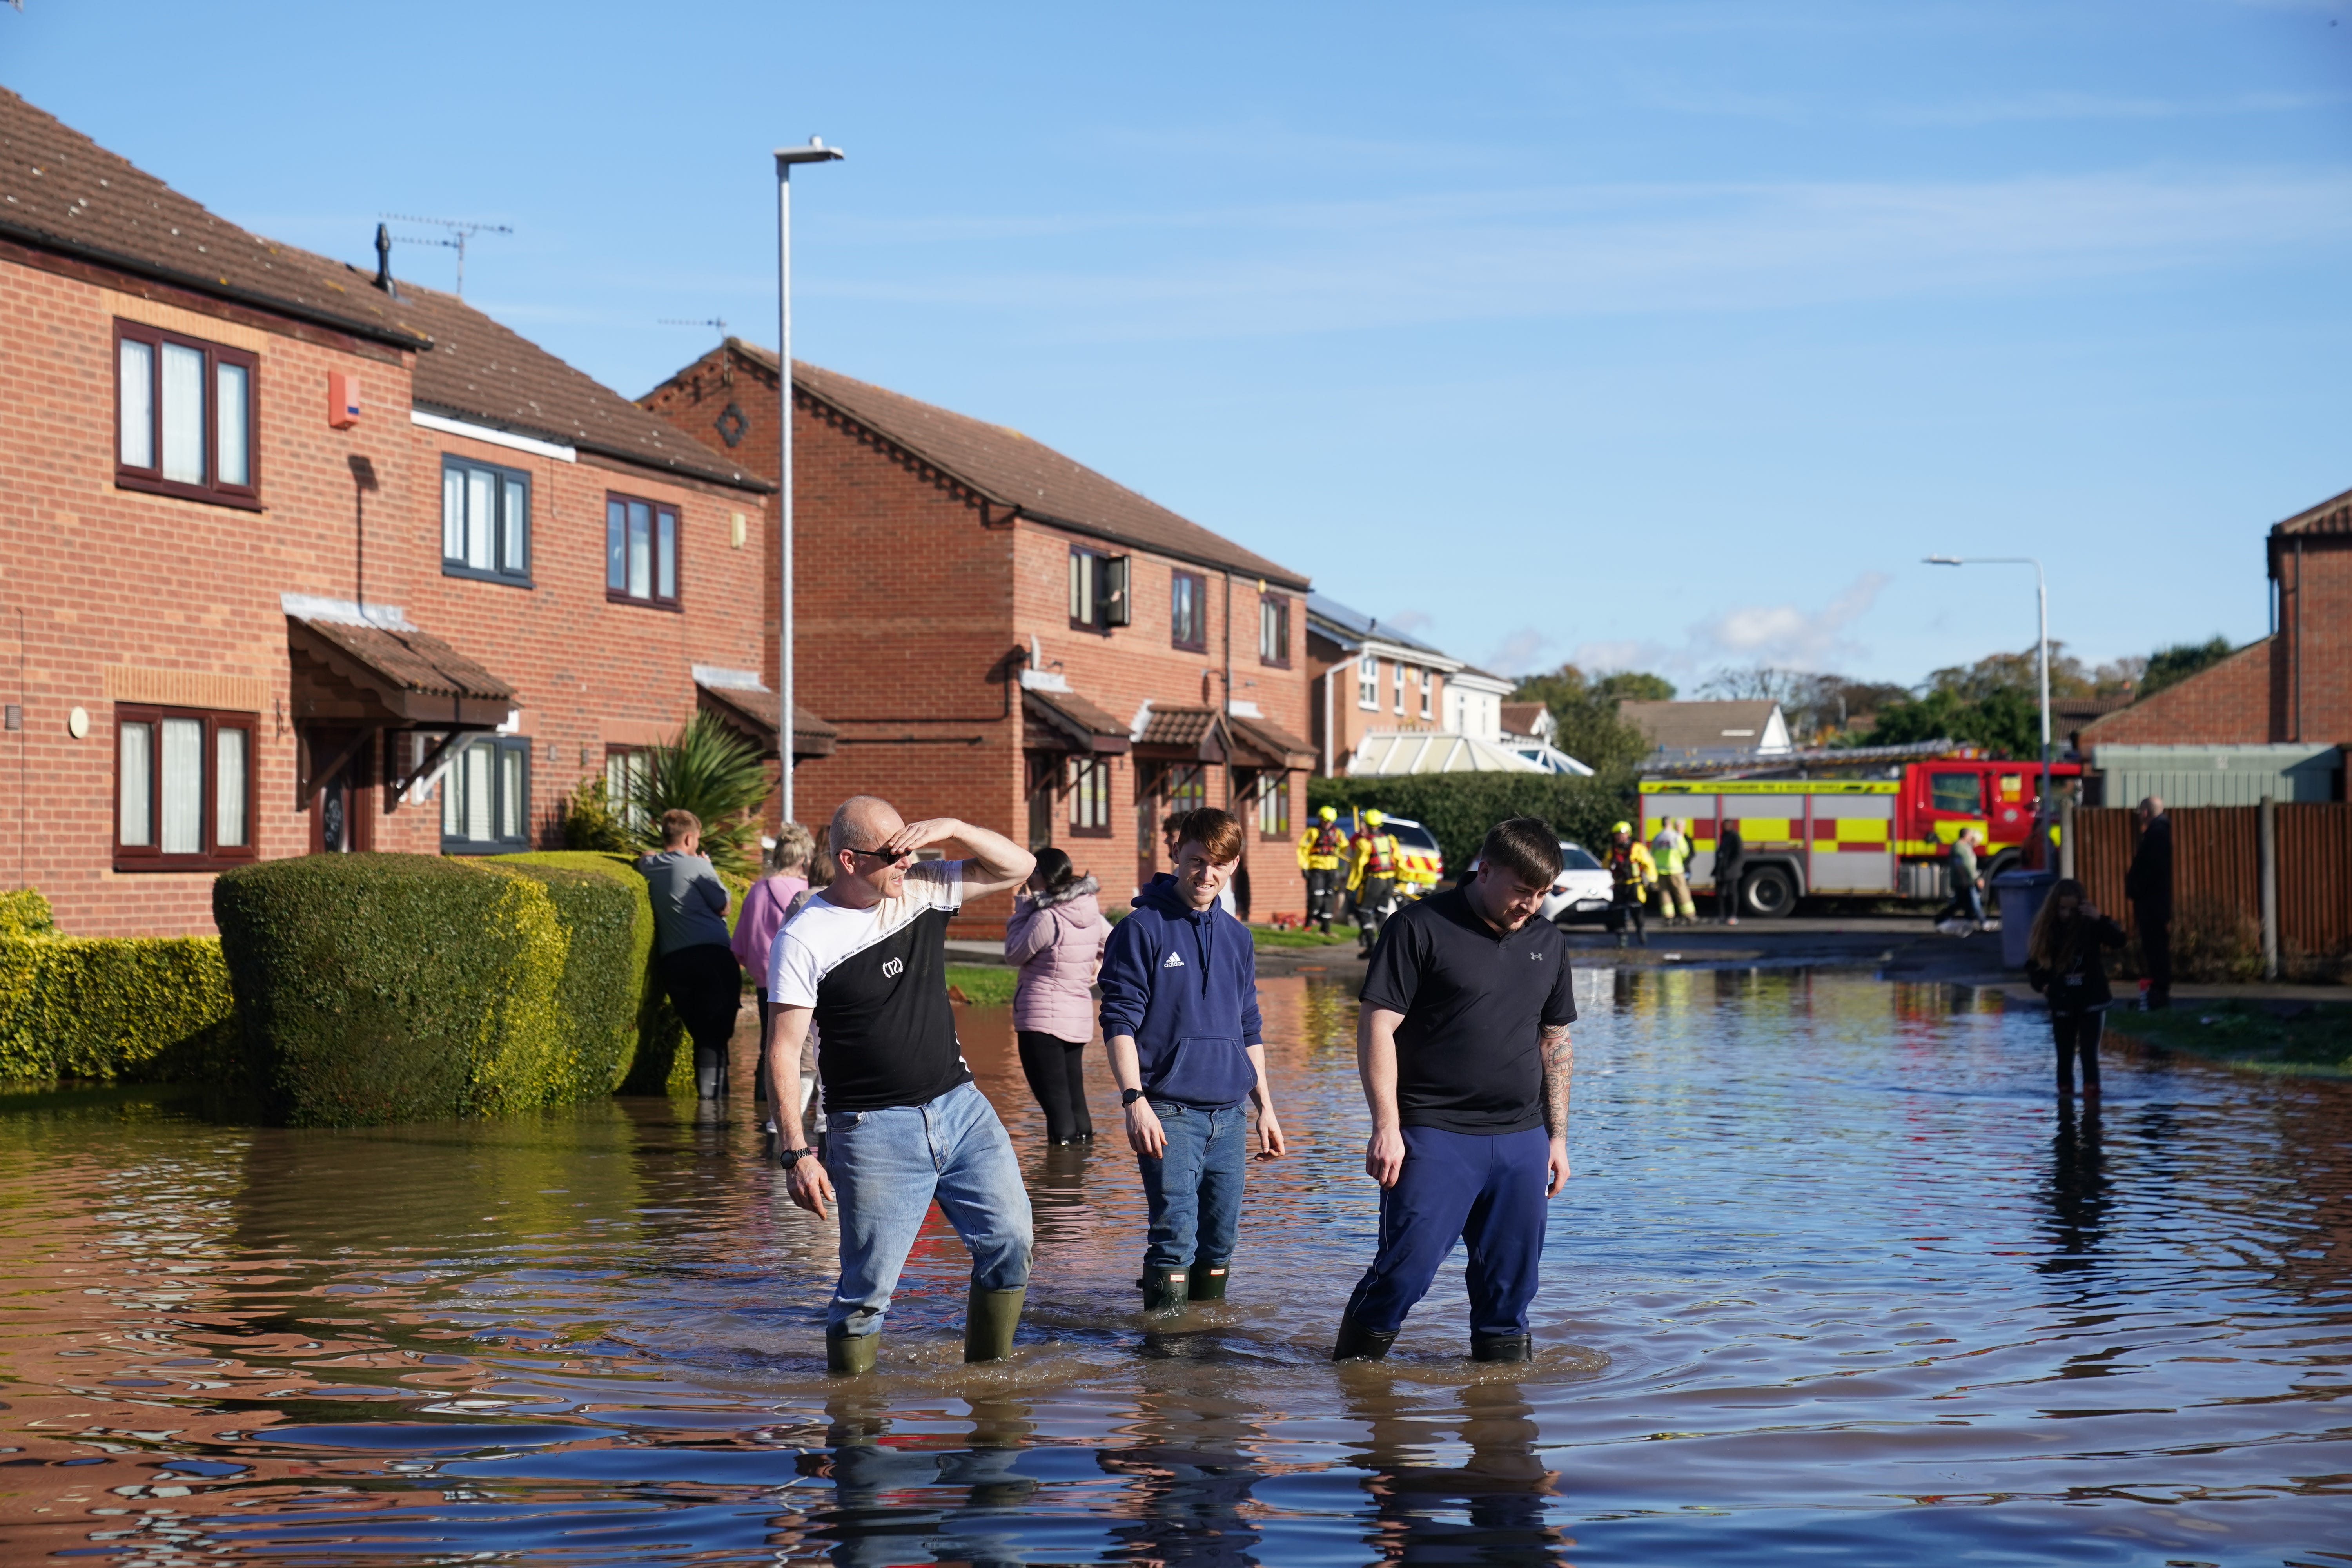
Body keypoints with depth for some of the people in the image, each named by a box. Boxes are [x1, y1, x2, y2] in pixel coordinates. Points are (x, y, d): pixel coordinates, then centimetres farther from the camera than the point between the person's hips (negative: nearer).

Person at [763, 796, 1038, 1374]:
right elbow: (784, 1052, -10)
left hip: (962, 1108, 5)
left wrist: (951, 828, -6)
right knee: (868, 1286, -5)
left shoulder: (922, 889, 6)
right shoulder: (805, 940, -10)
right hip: (876, 1130, -5)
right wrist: (795, 1153, -18)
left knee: (1011, 1244, 0)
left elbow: (1018, 866, 12)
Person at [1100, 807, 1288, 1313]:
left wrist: (1266, 1107, 17)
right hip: (1169, 1111, -6)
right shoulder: (1143, 929, -4)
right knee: (1176, 1237, -12)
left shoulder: (1237, 938, 14)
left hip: (1228, 1112, 6)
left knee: (1221, 1240, 9)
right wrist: (1134, 1100, -19)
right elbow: (1119, 1022, -9)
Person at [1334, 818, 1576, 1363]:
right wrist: (1386, 1127, -14)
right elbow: (1376, 1026, -9)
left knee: (1511, 1279, 6)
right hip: (1434, 1135, -5)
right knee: (1407, 1267, -9)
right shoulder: (1422, 928, -6)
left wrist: (1557, 1136, 16)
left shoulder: (1549, 943, 13)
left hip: (1521, 1139, 6)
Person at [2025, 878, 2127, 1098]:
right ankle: (2065, 1089, 20)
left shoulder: (2090, 925, -8)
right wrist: (2042, 984, -9)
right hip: (2061, 1001, 2)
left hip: (2092, 998, -2)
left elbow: (2119, 940, -20)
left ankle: (2091, 1089, -1)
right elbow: (2033, 963, 6)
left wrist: (2100, 919, -31)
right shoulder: (2046, 928, -2)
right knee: (2065, 1051, 9)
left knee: (2089, 1050, -4)